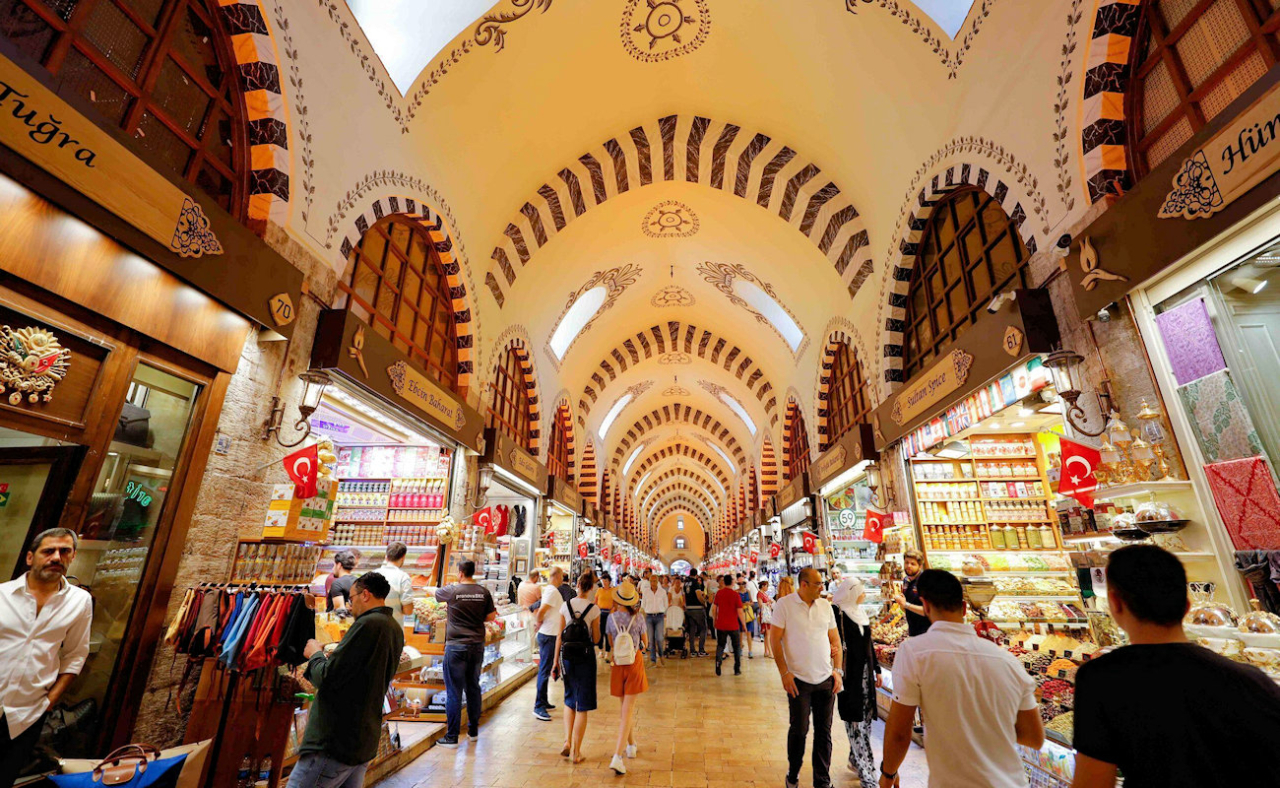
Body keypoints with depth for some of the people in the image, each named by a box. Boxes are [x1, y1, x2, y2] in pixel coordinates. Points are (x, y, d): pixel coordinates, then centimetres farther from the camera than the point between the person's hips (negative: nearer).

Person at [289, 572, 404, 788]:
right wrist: (332, 657, 15)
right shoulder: (396, 629, 8)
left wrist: (315, 654, 1)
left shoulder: (367, 624, -20)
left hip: (335, 744, -9)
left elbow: (327, 679, -17)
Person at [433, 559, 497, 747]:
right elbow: (491, 617, 4)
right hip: (477, 645, 4)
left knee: (454, 692, 5)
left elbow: (436, 594, 11)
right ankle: (473, 731, 28)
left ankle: (452, 737, 11)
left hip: (456, 646, -4)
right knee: (473, 688, 16)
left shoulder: (452, 591, -10)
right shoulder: (484, 592, -3)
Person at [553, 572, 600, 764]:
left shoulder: (566, 606, -3)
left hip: (567, 655, 3)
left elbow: (560, 635, 1)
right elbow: (596, 639, -5)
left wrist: (556, 661, 8)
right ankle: (576, 752, 13)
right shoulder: (594, 609, -10)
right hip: (585, 656, -3)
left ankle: (568, 741, 15)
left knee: (569, 699, 23)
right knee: (582, 705, 9)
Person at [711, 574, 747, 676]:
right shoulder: (736, 595, -11)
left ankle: (718, 668, 0)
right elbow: (740, 612, -11)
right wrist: (744, 624, 1)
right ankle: (737, 670, 17)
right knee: (737, 647, 15)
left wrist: (714, 620, 18)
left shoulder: (719, 593, -2)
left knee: (720, 646, 14)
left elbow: (714, 608, 4)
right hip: (733, 625, -2)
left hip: (721, 625, 2)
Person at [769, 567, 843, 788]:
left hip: (826, 679, 4)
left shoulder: (825, 605, 4)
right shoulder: (784, 604, -10)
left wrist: (838, 670, 5)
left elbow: (834, 639, 11)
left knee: (824, 732, 11)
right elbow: (775, 639, -9)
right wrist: (784, 673, -12)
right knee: (799, 729, 4)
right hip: (798, 679, -4)